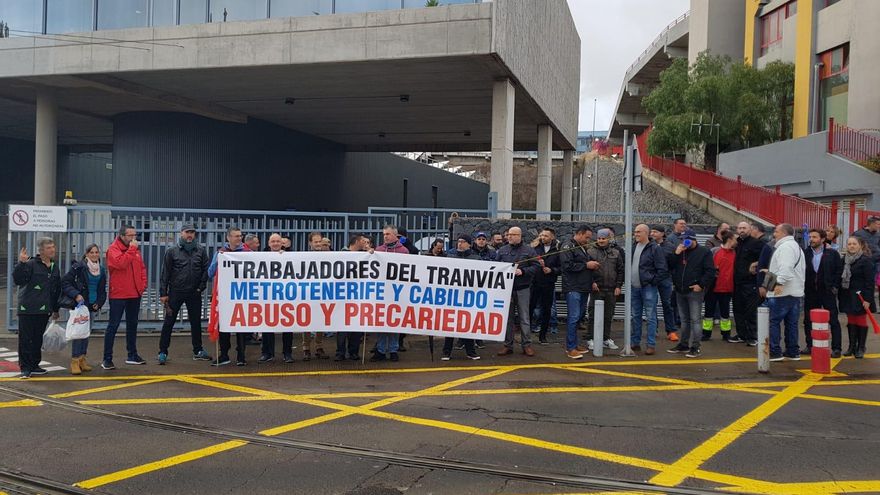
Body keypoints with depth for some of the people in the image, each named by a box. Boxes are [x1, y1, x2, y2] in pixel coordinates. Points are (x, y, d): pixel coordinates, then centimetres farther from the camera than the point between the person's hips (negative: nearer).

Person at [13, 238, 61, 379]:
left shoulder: (54, 267, 13)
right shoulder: (31, 264, -8)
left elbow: (57, 290, 19)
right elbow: (17, 279, -20)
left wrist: (56, 309, 21)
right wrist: (21, 263, -33)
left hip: (44, 311, 6)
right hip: (27, 309, -6)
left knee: (38, 339, 13)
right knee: (25, 339, -1)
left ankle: (34, 365, 22)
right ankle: (25, 367, 4)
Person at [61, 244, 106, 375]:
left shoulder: (102, 270, 12)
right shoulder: (78, 267, -7)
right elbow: (65, 282, -10)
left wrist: (99, 303, 4)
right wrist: (76, 295, -20)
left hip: (92, 306, 6)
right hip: (80, 304, -6)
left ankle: (82, 359, 19)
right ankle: (75, 361, -7)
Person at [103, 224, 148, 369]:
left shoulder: (135, 249, 12)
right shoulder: (113, 249, -10)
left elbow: (142, 267, 17)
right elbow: (121, 263, -27)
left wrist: (143, 283, 5)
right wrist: (131, 249, -21)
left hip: (135, 294, 7)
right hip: (118, 295, -7)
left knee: (132, 325, 15)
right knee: (113, 326, -3)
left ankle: (132, 355, 25)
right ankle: (107, 359, 2)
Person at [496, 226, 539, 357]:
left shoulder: (529, 250, 3)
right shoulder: (502, 250, 9)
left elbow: (536, 266, -2)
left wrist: (523, 271, -14)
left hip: (522, 289, -2)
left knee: (524, 318, 2)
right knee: (508, 318, 6)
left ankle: (526, 344, 10)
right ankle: (508, 345, 13)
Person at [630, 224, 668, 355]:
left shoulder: (655, 249, -9)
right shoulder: (633, 247, 11)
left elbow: (663, 269, -10)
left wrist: (653, 281, -11)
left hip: (648, 288, -7)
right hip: (634, 287, 7)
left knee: (651, 317, -2)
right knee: (636, 316, 13)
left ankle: (651, 345, 1)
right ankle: (635, 342, 22)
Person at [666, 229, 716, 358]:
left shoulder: (704, 252, -5)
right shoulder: (680, 251, 13)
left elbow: (710, 271, -10)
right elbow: (670, 267, 5)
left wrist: (701, 284, -16)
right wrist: (676, 254, -8)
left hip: (695, 291, -6)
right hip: (680, 291, 6)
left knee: (695, 320, -6)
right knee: (684, 319, 14)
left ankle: (695, 347, -3)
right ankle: (683, 344, 23)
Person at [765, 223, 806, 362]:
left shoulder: (785, 246, -11)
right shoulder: (796, 246, 23)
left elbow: (785, 267, -25)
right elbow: (802, 269, 26)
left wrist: (780, 282, -33)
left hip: (782, 292, -10)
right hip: (796, 292, 10)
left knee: (773, 321, -5)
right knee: (792, 323, 12)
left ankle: (775, 352, -6)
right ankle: (793, 352, 15)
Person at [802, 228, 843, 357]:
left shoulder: (832, 253, -2)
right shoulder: (805, 253, 3)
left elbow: (840, 270, 0)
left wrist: (835, 286, -6)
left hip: (827, 292, -3)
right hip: (810, 293, 3)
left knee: (833, 321, 1)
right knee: (808, 321, 8)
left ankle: (836, 348, 5)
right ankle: (810, 346, 19)